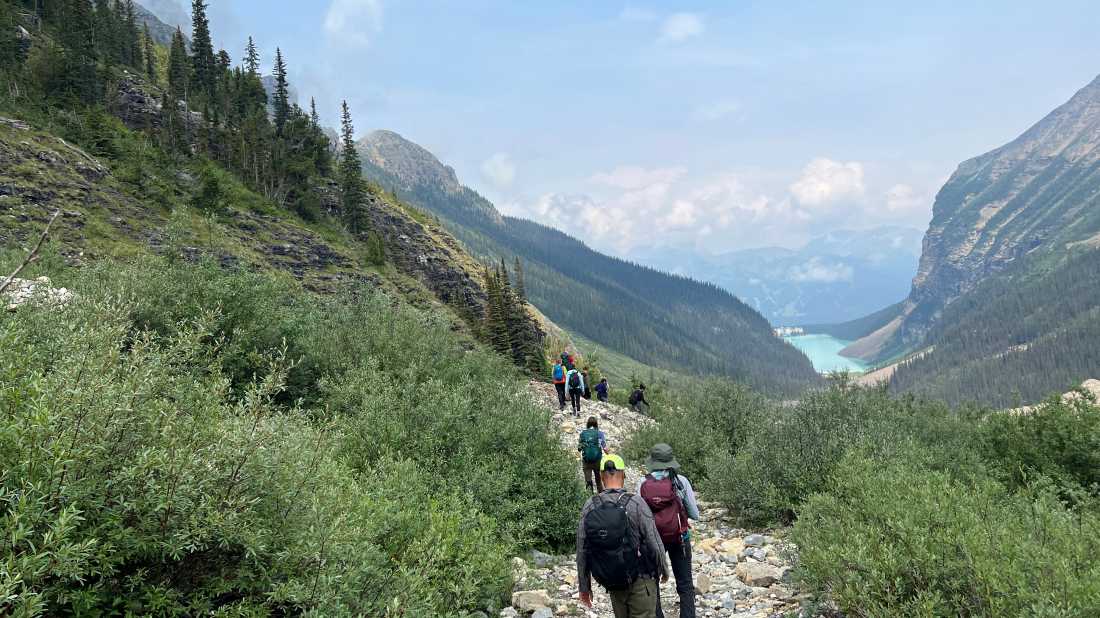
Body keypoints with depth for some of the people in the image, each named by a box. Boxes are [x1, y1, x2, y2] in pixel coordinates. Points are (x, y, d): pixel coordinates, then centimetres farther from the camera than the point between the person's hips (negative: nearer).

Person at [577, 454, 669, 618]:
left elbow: (581, 551, -2)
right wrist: (663, 569, 6)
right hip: (640, 581, -4)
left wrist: (584, 586, 9)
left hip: (611, 583, 4)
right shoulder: (635, 503, -16)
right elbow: (654, 542, -12)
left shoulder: (589, 506, -6)